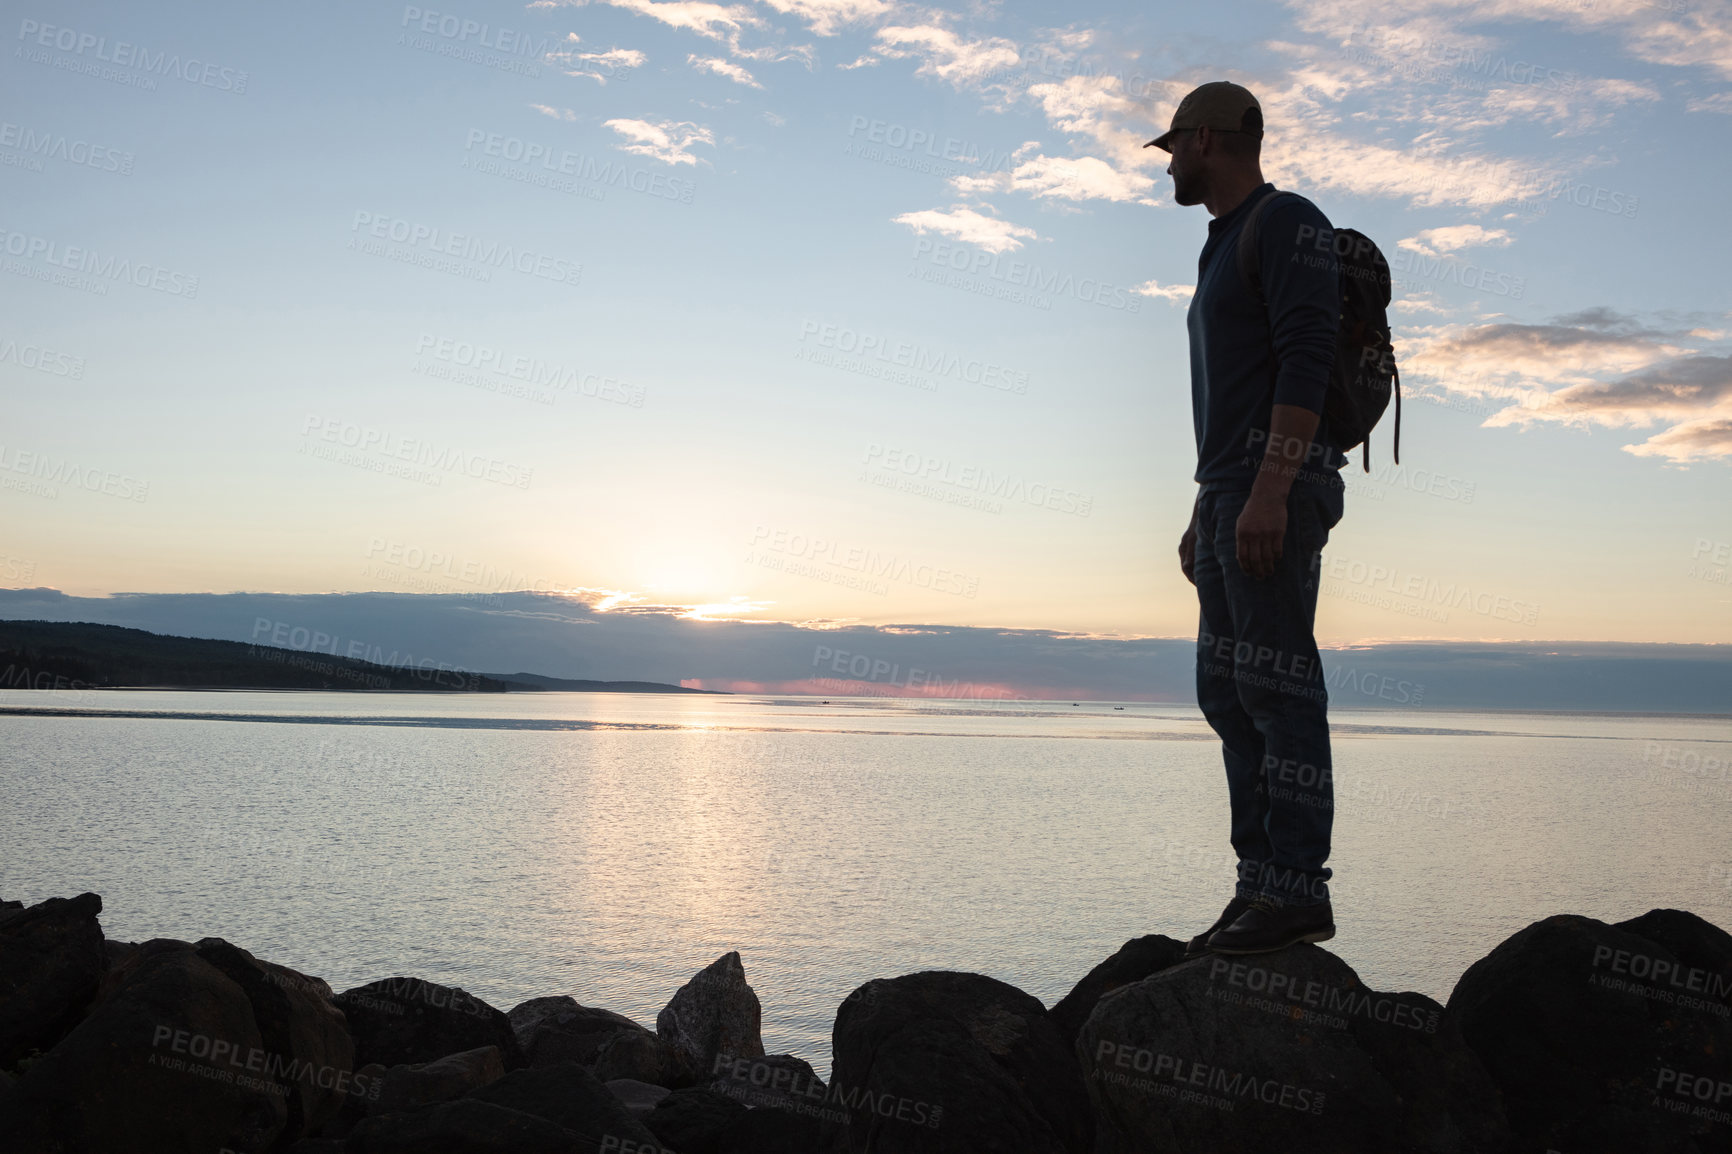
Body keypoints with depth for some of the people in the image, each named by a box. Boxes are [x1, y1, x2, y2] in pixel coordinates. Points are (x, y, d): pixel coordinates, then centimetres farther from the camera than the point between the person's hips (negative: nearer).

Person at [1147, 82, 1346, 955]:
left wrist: (1269, 489, -25)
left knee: (1276, 685, -12)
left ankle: (1296, 891, -10)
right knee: (1228, 692, 6)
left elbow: (1305, 359, -17)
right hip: (1230, 492, 10)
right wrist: (1203, 514, 23)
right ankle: (1262, 889, 8)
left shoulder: (1287, 221, -4)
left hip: (1280, 485, -10)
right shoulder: (1225, 251, 26)